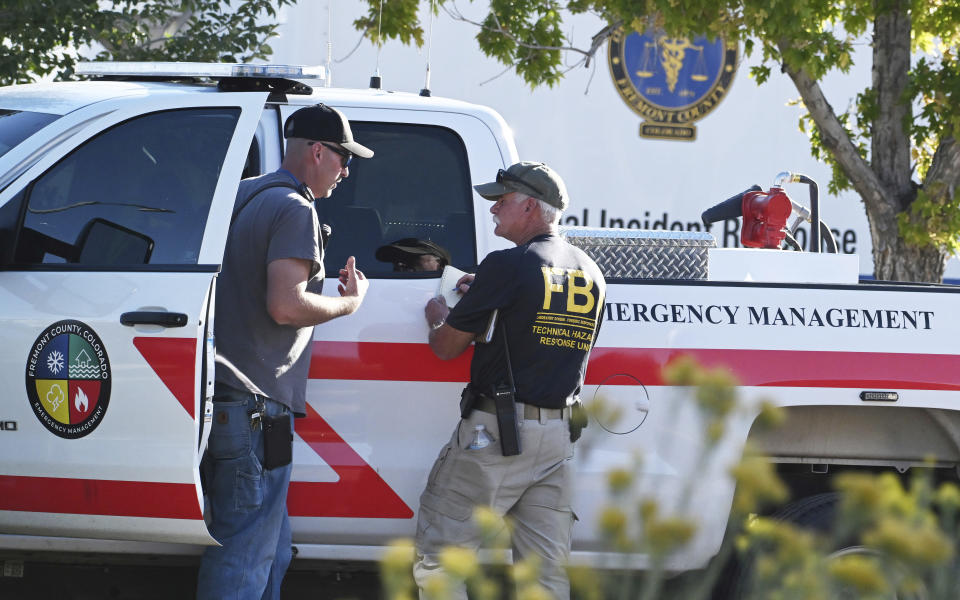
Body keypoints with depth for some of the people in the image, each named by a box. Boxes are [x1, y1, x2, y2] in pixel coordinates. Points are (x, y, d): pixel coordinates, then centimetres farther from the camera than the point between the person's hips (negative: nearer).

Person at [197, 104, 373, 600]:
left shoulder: (242, 196, 18)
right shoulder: (295, 209, -11)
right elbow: (285, 306, -21)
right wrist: (349, 302, -5)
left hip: (220, 402, 10)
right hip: (255, 409, -10)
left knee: (272, 550, 17)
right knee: (245, 556, -8)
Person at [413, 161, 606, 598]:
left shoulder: (508, 267, -12)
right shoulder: (591, 275, 10)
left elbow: (447, 347, -5)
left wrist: (437, 315, 18)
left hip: (496, 432, -7)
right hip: (559, 435, 7)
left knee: (436, 556, 1)